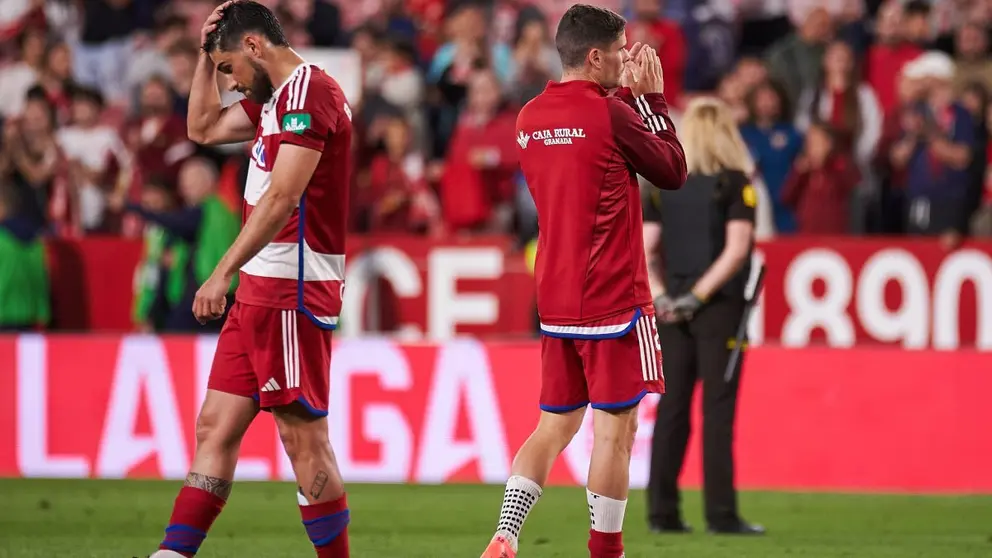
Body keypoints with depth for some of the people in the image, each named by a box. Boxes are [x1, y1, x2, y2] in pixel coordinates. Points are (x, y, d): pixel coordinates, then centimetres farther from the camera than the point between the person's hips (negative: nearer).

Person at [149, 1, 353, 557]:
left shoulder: (310, 91, -13)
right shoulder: (276, 98, 18)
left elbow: (282, 198, -21)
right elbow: (204, 128, 31)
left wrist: (224, 272, -24)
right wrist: (206, 53, 19)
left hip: (293, 289, -10)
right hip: (262, 289, 10)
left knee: (304, 438, -7)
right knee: (216, 427, 6)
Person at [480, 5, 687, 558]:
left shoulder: (531, 117, 8)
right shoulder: (609, 114, -13)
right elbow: (674, 171, -2)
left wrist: (628, 94, 18)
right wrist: (652, 99, 7)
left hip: (556, 302, 7)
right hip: (613, 300, -7)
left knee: (555, 426, 13)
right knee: (615, 430, -1)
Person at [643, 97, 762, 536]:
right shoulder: (735, 182, -4)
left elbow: (644, 249, 3)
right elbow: (737, 248, -13)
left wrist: (661, 295, -3)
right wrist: (699, 295, -11)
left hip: (673, 310, 4)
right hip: (719, 307, -4)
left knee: (671, 407, 7)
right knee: (718, 409, -2)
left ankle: (662, 512, 6)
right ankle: (721, 514, -2)